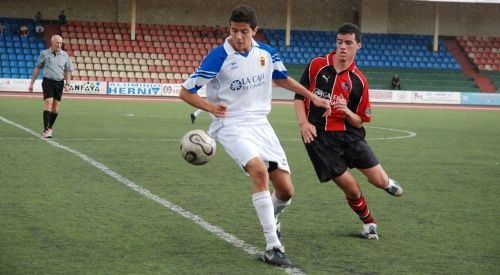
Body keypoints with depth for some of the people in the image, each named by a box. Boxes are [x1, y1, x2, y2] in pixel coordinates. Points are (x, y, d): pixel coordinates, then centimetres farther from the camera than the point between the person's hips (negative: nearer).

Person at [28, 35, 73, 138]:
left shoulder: (65, 55, 8)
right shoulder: (45, 54, 1)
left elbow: (67, 70, 16)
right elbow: (37, 68, 6)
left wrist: (67, 83, 3)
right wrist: (31, 83, 5)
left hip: (59, 83, 3)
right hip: (48, 81, -3)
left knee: (56, 106, 4)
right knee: (48, 103, -15)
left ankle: (50, 127, 20)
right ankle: (46, 130, -17)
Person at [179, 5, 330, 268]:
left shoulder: (266, 52, 1)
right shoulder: (218, 56, -14)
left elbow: (282, 78, 22)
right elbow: (186, 92, -10)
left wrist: (313, 97, 20)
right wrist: (211, 106, -26)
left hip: (260, 124, 5)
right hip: (231, 125, -5)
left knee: (286, 189, -1)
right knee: (259, 170, -32)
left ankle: (271, 218, 37)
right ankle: (273, 247, -26)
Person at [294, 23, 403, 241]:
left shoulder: (358, 81, 0)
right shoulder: (317, 65, -1)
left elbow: (360, 121, 4)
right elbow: (299, 95, 7)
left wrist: (346, 112, -17)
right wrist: (303, 123, -7)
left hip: (349, 134, 1)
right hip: (319, 136, -1)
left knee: (380, 181, -6)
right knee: (351, 188, -7)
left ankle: (387, 182, 34)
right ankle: (368, 222, 22)